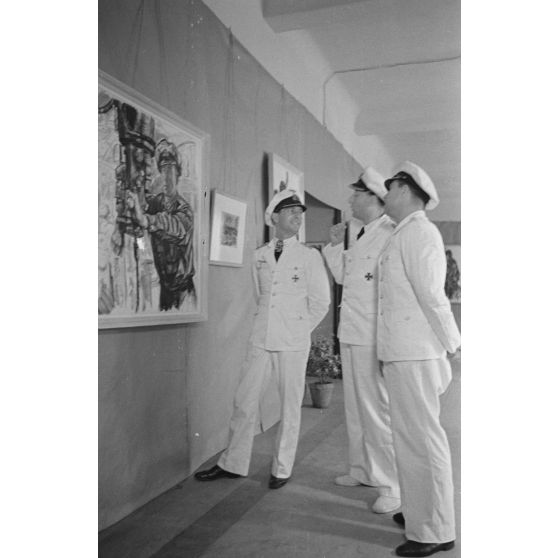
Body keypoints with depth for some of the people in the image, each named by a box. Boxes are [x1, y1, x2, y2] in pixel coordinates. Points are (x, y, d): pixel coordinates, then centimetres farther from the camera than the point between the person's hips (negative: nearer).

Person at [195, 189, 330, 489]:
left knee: (290, 406, 4)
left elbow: (321, 302, 2)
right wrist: (267, 326, 13)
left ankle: (282, 469, 19)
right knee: (244, 401, 7)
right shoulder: (259, 256, 9)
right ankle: (232, 464, 22)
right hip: (261, 339, 3)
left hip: (293, 343, -3)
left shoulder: (310, 256, -1)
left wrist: (298, 329, 6)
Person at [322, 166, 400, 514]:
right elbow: (342, 276, 23)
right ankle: (362, 470, 33)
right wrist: (336, 244, 12)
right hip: (350, 333, 9)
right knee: (355, 406, 18)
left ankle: (392, 487, 9)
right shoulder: (361, 237, 15)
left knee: (378, 408, -3)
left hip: (373, 336, -9)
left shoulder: (392, 234, -13)